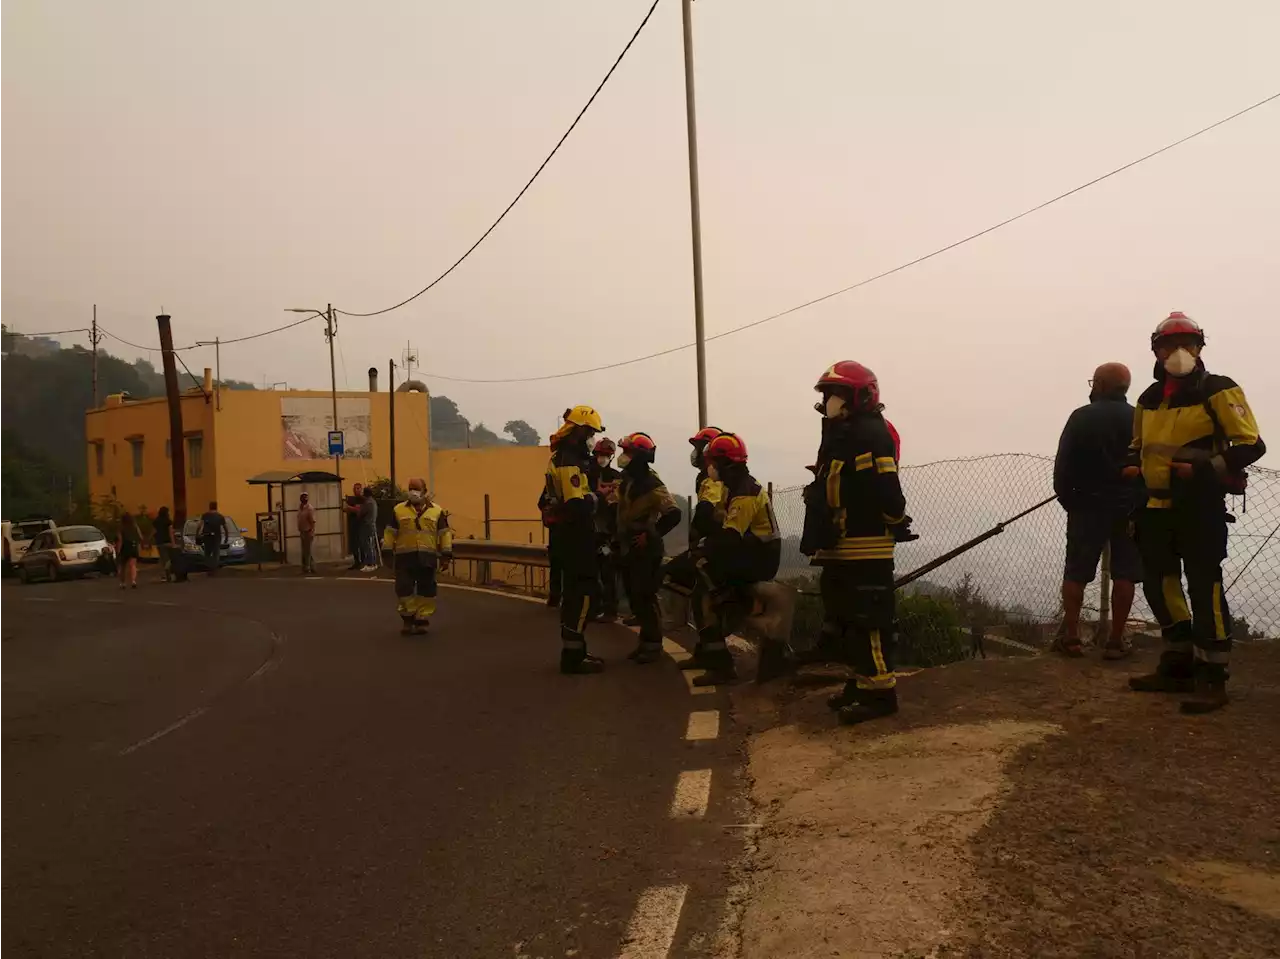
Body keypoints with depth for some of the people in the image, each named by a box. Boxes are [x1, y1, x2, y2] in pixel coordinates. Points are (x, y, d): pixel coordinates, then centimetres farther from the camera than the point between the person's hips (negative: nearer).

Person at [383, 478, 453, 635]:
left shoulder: (437, 511, 3)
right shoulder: (399, 510, 4)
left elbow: (445, 534, 3)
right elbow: (390, 533, 7)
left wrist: (446, 555, 0)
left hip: (427, 557, 0)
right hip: (405, 556, 0)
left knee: (426, 591, 4)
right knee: (403, 589, -1)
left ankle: (422, 620, 15)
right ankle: (408, 619, 17)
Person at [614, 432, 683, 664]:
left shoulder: (651, 484, -18)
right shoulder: (628, 479, 8)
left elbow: (673, 514, -25)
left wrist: (651, 535, -21)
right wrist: (620, 539, 18)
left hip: (645, 549, -9)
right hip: (629, 547, 9)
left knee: (645, 597, -6)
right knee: (634, 596, 13)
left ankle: (653, 645, 4)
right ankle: (645, 641, 24)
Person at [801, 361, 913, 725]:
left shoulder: (870, 434, -15)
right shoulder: (840, 434, 18)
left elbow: (886, 490, -23)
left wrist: (897, 526, -10)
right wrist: (818, 538, 22)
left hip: (866, 549, -11)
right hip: (841, 548, 11)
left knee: (868, 622, -8)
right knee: (846, 620, 16)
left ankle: (880, 692, -2)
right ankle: (861, 681, 27)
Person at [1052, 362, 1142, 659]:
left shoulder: (1081, 417, -4)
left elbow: (1062, 464, -8)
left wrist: (1067, 499, 3)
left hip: (1088, 505, -1)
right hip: (1129, 506, 1)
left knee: (1076, 572, 6)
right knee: (1124, 574, 4)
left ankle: (1070, 637, 6)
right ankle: (1116, 640, 4)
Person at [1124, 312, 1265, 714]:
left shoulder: (1218, 391, -7)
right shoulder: (1149, 399, 14)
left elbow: (1250, 445, -11)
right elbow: (1139, 444, 28)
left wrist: (1204, 468, -22)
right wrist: (1132, 464, 7)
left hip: (1201, 505, -7)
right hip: (1158, 505, 7)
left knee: (1204, 587, -8)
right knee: (1158, 583, 11)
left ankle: (1212, 677, -2)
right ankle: (1179, 664, 23)